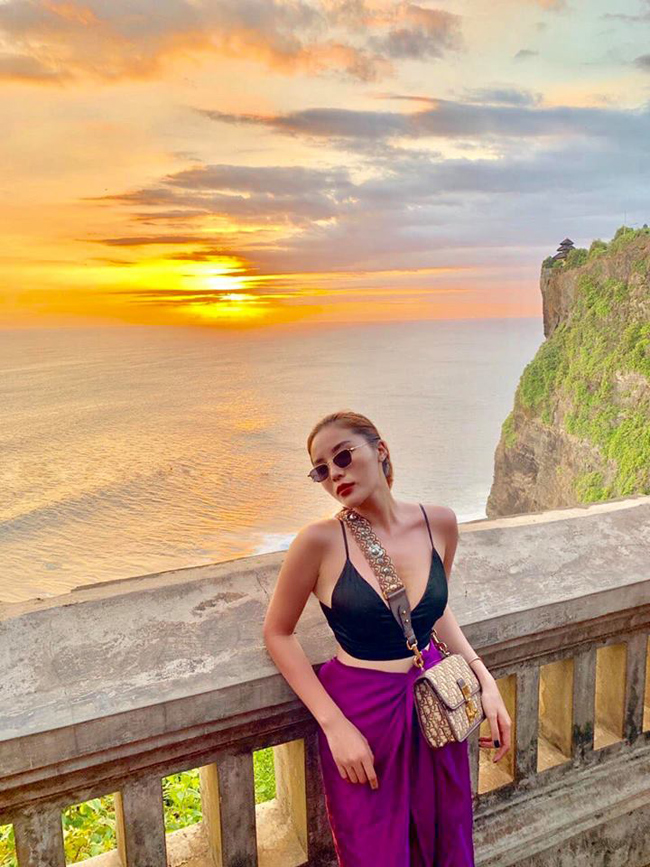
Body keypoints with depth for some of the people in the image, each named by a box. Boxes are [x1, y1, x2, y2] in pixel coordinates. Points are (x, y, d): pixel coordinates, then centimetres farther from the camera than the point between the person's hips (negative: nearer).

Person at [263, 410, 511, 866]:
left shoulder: (439, 523, -6)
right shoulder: (321, 541, -17)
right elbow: (278, 634, -7)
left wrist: (486, 679, 2)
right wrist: (334, 725, -13)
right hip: (362, 716, -3)